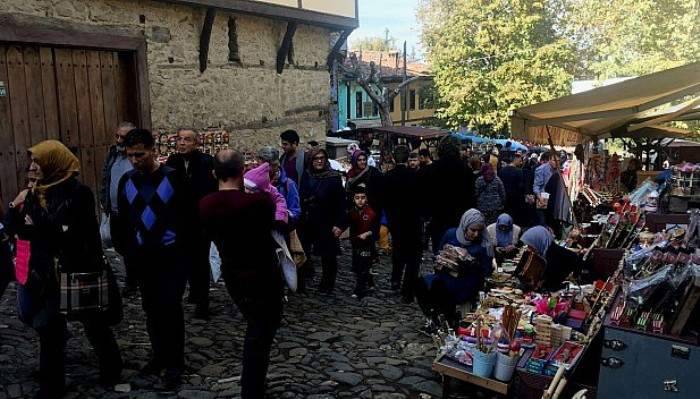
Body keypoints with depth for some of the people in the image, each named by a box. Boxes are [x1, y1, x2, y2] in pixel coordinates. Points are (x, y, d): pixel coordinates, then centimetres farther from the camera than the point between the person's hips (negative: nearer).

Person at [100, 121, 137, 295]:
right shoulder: (112, 153, 8)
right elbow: (105, 178, 15)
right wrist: (104, 200, 10)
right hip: (115, 212, 7)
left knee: (130, 249, 4)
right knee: (120, 246, 17)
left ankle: (131, 284, 22)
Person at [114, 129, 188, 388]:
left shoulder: (173, 177, -11)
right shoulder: (127, 181, 2)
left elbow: (187, 214, -8)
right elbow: (124, 218, 12)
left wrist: (184, 247, -9)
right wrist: (128, 248, 7)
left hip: (171, 253, -4)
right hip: (143, 256, 5)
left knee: (170, 306, -4)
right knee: (151, 308, 12)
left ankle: (175, 363, 9)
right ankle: (160, 355, 28)